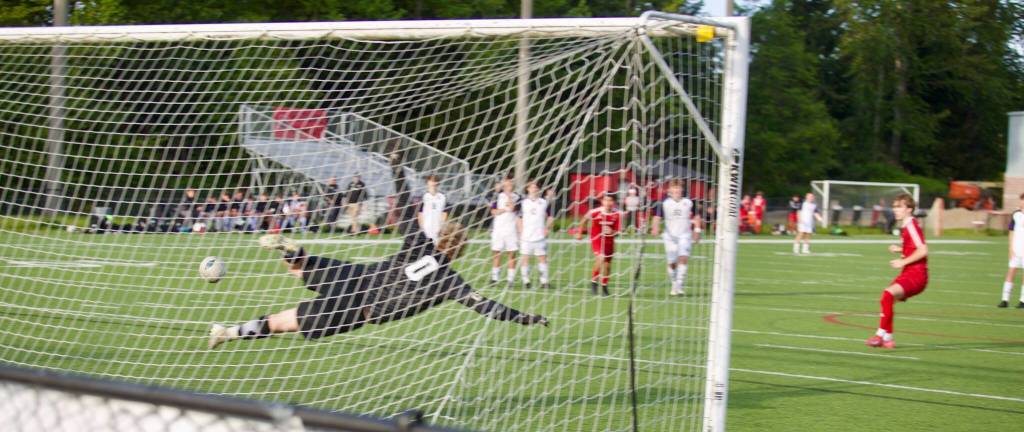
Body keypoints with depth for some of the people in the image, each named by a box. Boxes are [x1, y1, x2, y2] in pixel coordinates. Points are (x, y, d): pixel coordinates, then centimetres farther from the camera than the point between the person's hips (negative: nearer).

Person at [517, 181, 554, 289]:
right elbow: (519, 219, 8)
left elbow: (550, 217, 13)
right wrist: (521, 232, -1)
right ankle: (526, 281, 5)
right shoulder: (523, 203, 4)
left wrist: (547, 228, -2)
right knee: (525, 258, 0)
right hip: (526, 236, -1)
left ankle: (544, 281, 2)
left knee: (542, 258, 0)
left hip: (540, 235, 1)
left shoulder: (544, 202, 7)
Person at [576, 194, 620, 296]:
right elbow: (585, 219, 5)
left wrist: (612, 232, -27)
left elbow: (618, 232, -5)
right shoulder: (594, 212, -17)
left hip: (609, 241, 3)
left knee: (607, 264, 10)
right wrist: (580, 233, 15)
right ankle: (593, 282, -3)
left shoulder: (617, 215, -13)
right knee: (600, 259, -24)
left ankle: (604, 287, 31)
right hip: (596, 239, -3)